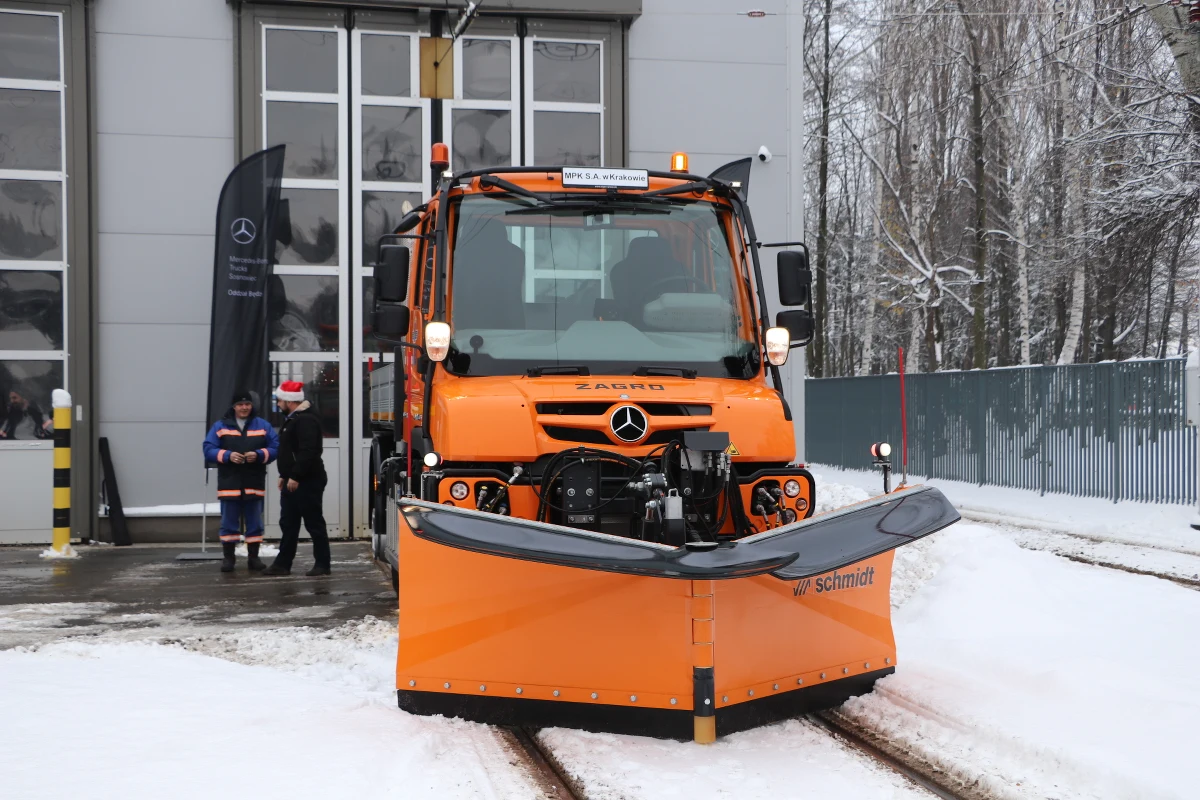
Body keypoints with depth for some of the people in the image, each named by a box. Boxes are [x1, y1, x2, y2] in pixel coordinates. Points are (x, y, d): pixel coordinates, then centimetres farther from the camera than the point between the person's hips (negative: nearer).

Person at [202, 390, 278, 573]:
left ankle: (253, 557, 13)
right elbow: (208, 450, -2)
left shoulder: (263, 425, 7)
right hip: (229, 484, -1)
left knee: (254, 523, 5)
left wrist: (258, 455, -18)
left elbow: (275, 448, 0)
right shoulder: (220, 426, 4)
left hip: (254, 484, 1)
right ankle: (228, 557, 11)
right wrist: (228, 455, -18)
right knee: (229, 523, 3)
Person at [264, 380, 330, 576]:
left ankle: (322, 564, 3)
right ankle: (283, 563, 16)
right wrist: (284, 475, 20)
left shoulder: (306, 420, -17)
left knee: (314, 523, -4)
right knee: (288, 523, 12)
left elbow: (307, 452, -26)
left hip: (308, 481, -11)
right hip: (293, 480, 11)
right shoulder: (293, 419, 17)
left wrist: (295, 476, -26)